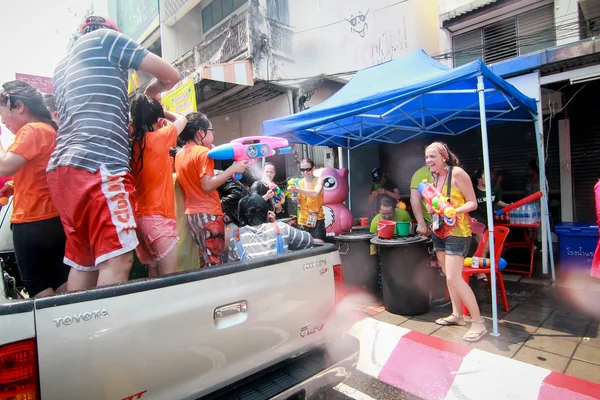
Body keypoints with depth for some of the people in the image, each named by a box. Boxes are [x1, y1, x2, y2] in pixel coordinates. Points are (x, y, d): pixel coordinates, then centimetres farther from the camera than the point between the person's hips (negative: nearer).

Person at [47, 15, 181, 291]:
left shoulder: (62, 68, 29)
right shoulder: (105, 38, 10)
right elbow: (172, 76, 8)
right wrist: (152, 90, 27)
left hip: (63, 168, 9)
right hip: (97, 164, -9)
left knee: (83, 262, 11)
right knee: (117, 260, -13)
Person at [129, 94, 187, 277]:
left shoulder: (131, 143, 5)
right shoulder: (159, 137, -7)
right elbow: (182, 120, 10)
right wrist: (159, 111, 21)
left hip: (140, 217, 7)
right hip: (158, 218, -7)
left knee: (154, 277, 14)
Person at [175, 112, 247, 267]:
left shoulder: (179, 154, 11)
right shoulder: (203, 152, -13)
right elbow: (207, 186, -22)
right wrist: (232, 169, -19)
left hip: (192, 213, 8)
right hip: (208, 213, -8)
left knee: (204, 259, 16)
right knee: (214, 260, -3)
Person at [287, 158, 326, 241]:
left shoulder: (319, 180, -7)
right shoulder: (300, 182, 6)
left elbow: (316, 193, -28)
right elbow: (298, 202, 11)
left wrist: (297, 189, -36)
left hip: (317, 220, -5)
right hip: (302, 221, 5)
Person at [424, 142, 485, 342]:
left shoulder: (457, 173, -12)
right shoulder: (434, 177, 10)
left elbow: (472, 203, -12)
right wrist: (430, 207, -3)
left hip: (457, 231, -8)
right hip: (439, 231, 8)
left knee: (454, 278, -12)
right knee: (448, 276, 13)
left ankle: (478, 322, 2)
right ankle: (457, 315, 26)